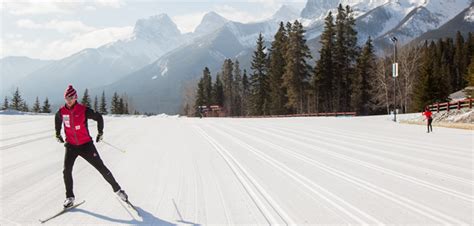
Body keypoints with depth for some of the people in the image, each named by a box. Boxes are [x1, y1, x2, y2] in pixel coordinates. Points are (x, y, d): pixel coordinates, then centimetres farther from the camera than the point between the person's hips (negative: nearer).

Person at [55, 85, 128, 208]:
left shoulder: (83, 110, -15)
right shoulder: (61, 112, -5)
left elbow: (99, 117, 0)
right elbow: (57, 120, 20)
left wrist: (100, 133, 7)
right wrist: (58, 134, 26)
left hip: (86, 145, -3)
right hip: (71, 146, 3)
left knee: (101, 167, 0)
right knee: (67, 171, -9)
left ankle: (117, 189, 14)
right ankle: (70, 198, 7)